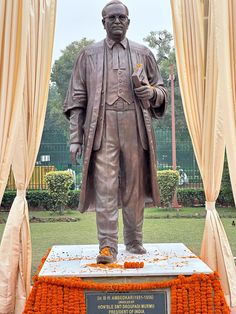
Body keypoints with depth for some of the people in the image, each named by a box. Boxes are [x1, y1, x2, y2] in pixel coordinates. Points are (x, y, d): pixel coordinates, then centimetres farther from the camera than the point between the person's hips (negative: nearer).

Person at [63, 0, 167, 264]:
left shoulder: (143, 54, 15)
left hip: (135, 130, 2)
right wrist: (75, 138, 0)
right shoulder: (88, 55, 12)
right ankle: (107, 246, -4)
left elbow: (161, 91, 19)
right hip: (102, 129, -1)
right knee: (105, 188, -8)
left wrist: (152, 93, -6)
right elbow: (76, 98, 8)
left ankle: (134, 241, 20)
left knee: (134, 186, 6)